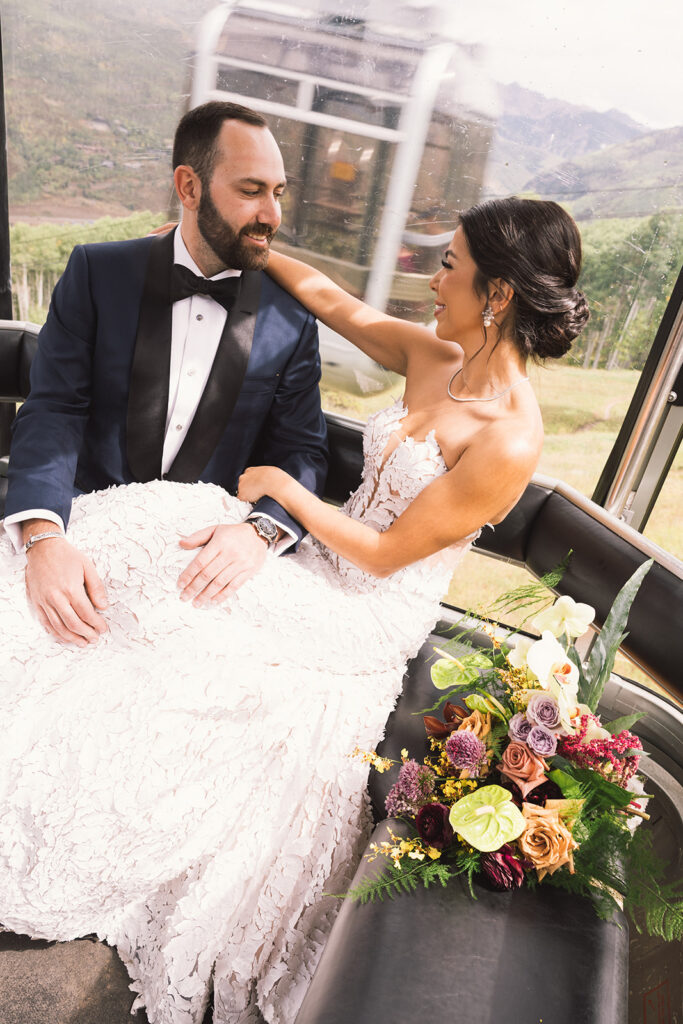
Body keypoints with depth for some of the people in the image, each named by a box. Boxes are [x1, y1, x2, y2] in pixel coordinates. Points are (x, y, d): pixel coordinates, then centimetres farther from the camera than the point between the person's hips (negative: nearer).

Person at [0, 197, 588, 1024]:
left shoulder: (510, 441, -24)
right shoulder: (433, 357, -1)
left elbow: (384, 553, -21)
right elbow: (332, 299, 9)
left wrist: (281, 486, -12)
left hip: (364, 621, -7)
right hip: (321, 574, 8)